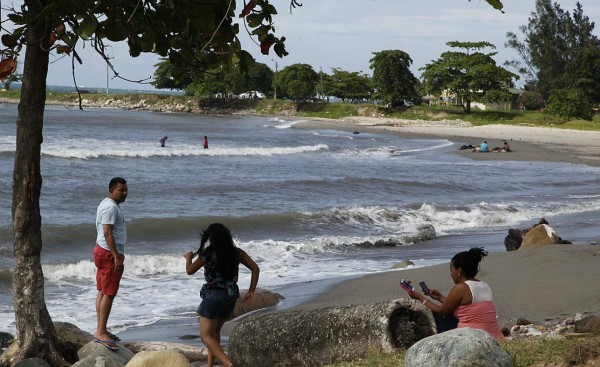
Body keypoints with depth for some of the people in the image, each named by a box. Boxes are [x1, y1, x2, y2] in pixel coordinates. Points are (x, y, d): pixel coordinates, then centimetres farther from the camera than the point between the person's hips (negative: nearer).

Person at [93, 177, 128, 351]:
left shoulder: (108, 205, 16)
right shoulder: (111, 207, -17)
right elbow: (108, 233, -23)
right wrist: (117, 257, -26)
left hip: (103, 252, 11)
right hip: (109, 253, -11)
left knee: (102, 292, 12)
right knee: (109, 294, -10)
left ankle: (101, 330, 16)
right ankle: (101, 332, -11)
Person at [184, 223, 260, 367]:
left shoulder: (207, 254, -8)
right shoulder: (236, 253, 2)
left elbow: (190, 271, 3)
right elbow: (255, 269, 1)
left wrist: (188, 257, 23)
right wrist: (251, 291, 7)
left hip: (213, 296, -6)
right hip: (231, 297, 6)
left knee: (206, 336, -2)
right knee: (214, 332, 23)